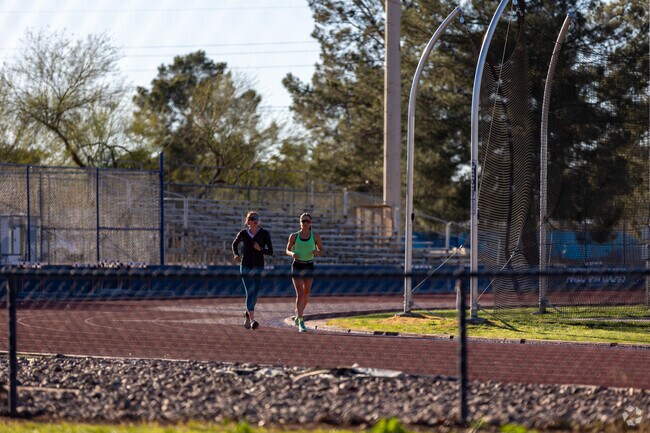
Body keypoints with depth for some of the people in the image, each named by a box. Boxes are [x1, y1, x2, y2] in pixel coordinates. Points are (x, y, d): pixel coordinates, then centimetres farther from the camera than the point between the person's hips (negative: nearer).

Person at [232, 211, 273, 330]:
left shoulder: (264, 234, -1)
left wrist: (260, 249, -19)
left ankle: (248, 314, 36)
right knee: (250, 292, -14)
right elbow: (235, 244, 21)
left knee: (255, 294, 8)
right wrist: (236, 255, 3)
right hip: (246, 267, -1)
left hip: (259, 268, 1)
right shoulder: (243, 234, 2)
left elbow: (270, 252, -1)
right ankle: (252, 320, -20)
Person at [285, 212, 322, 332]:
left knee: (306, 295, 9)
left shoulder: (315, 236, -1)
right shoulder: (294, 236, -2)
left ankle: (298, 314, 37)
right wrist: (292, 254, -13)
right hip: (297, 266, -2)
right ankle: (301, 322, -11)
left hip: (309, 267, 2)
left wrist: (316, 252, -14)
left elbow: (321, 251, 9)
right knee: (300, 294, -12)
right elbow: (288, 250, 10)